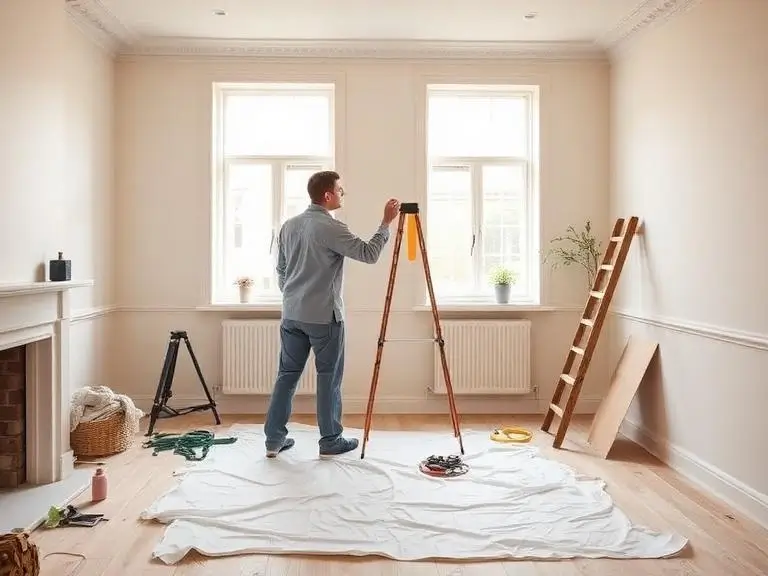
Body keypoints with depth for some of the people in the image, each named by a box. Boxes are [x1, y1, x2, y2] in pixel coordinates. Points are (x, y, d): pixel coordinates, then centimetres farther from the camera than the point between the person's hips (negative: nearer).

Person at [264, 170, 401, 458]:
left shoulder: (288, 225, 9)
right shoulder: (331, 228, -14)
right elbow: (369, 254, -15)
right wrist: (386, 223, -6)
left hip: (292, 314, 7)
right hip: (323, 317, -7)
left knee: (287, 374, 10)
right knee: (329, 377, 4)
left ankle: (274, 439, 15)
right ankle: (330, 440, 14)